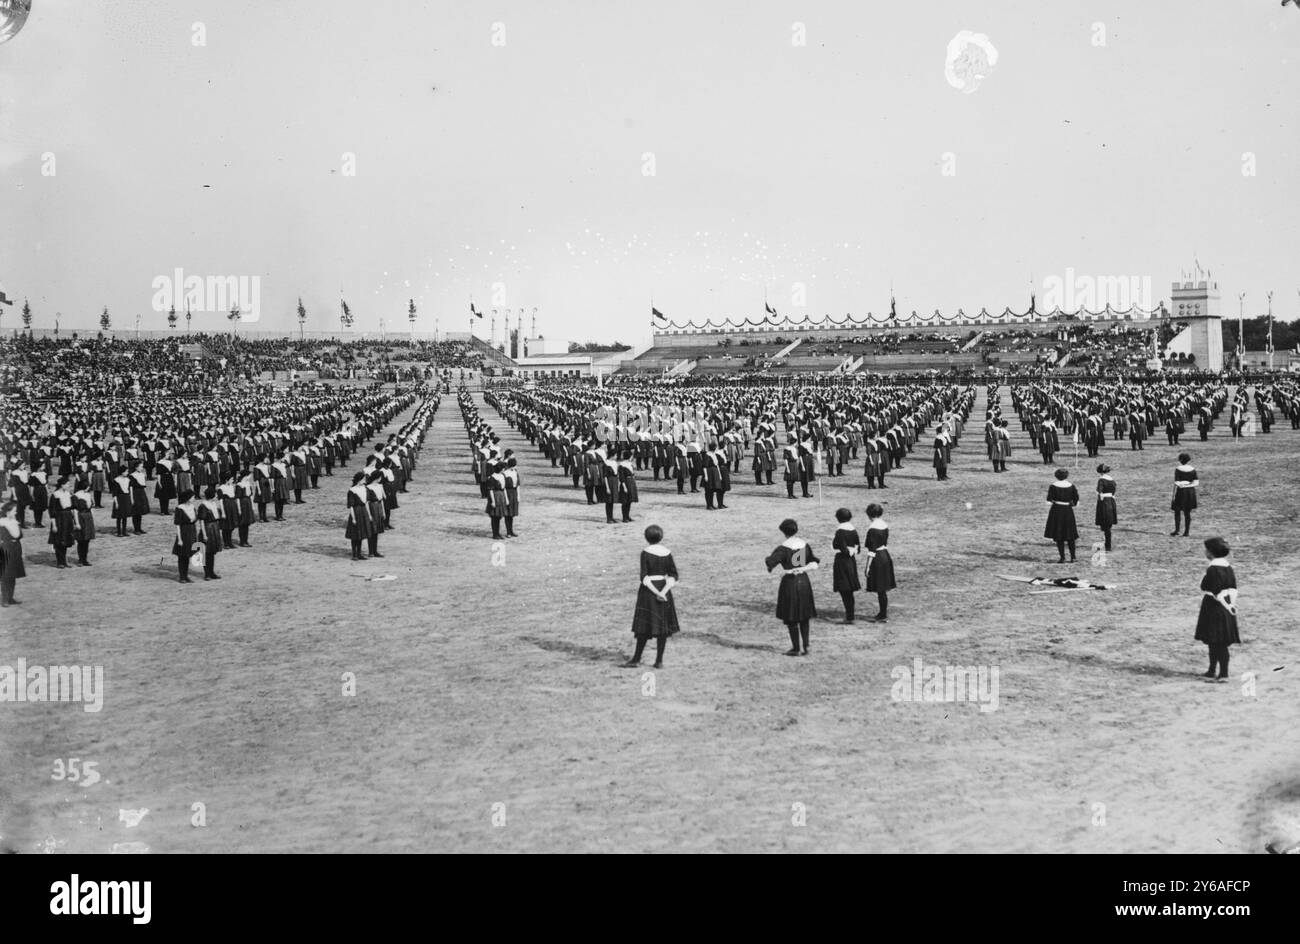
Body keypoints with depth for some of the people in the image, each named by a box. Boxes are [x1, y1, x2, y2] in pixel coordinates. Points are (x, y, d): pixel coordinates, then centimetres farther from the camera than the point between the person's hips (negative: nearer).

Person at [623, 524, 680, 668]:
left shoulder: (646, 553, -11)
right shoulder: (667, 553, 2)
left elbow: (644, 577, -17)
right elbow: (673, 576, -2)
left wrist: (656, 592, -15)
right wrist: (664, 591, -12)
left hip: (648, 590, -4)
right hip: (663, 588, 4)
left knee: (644, 626, 3)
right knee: (662, 625, 9)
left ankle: (637, 658, 10)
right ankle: (659, 661, 11)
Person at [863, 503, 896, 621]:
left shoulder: (872, 529, -20)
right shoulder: (884, 525, 5)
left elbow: (872, 550, -20)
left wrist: (868, 566, -15)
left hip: (877, 559, -9)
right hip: (886, 556, 9)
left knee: (880, 589, 0)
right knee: (883, 588, 17)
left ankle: (883, 616, 7)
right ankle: (883, 613, 26)